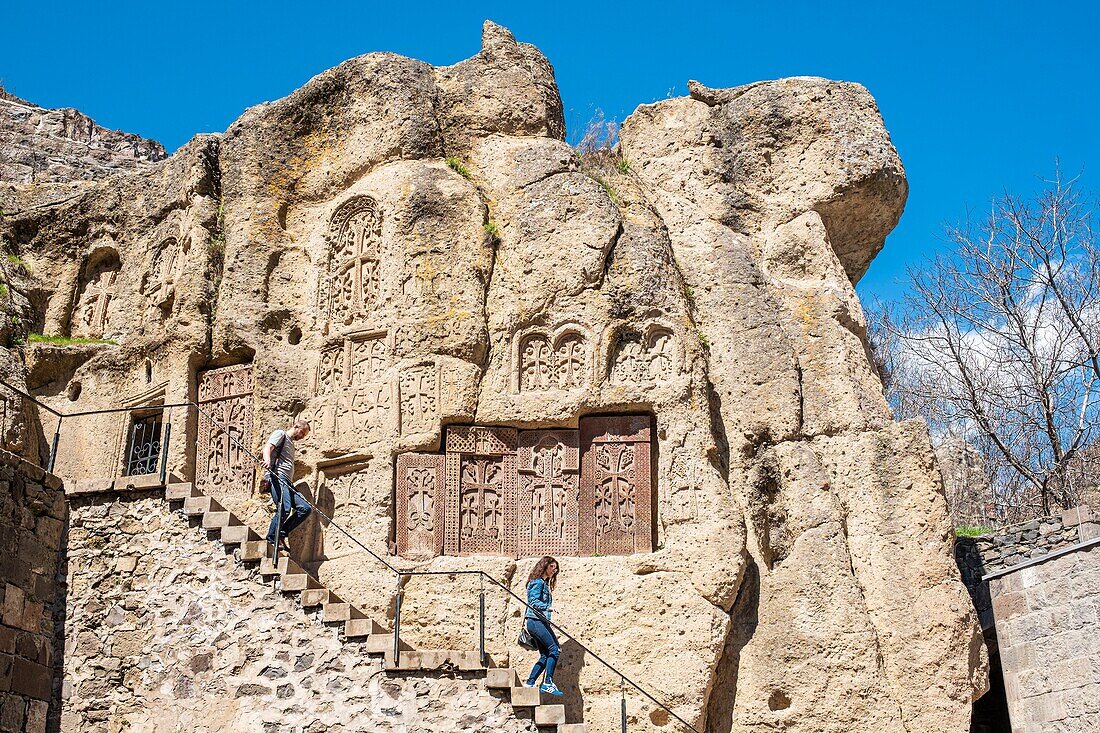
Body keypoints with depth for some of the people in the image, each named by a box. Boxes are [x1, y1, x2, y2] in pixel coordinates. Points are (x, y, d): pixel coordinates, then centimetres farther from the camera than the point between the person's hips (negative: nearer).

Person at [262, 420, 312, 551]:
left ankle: (281, 534, -2)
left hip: (288, 482, 9)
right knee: (284, 509, -25)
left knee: (306, 508, -5)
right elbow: (267, 448, -13)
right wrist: (267, 460, -34)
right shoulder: (280, 434, 6)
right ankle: (271, 540, -17)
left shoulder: (291, 444, 32)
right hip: (277, 477, -9)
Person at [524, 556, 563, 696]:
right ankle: (547, 683, -17)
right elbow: (533, 602, -15)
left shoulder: (544, 584, 23)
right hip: (535, 621, -10)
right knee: (554, 650, -16)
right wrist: (548, 607, -25)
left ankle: (530, 684, 8)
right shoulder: (538, 582, -6)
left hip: (541, 622, 10)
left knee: (545, 656, 7)